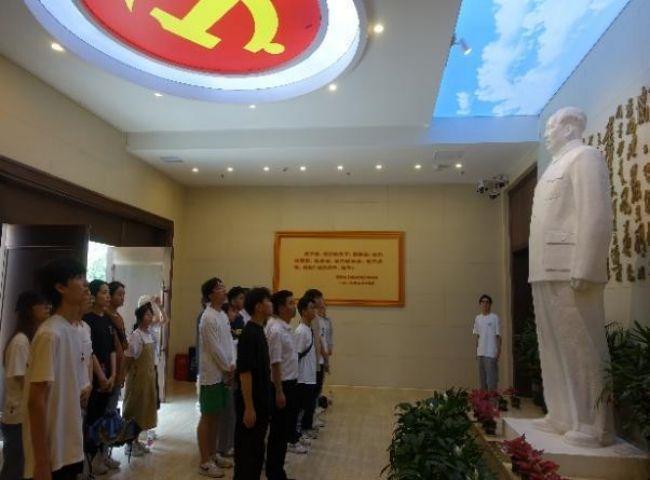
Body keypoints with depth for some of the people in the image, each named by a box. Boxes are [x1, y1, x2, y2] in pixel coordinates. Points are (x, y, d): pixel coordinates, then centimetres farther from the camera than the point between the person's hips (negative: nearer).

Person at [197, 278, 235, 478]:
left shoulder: (223, 315, 10)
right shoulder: (208, 317, -18)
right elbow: (215, 348, -19)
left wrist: (232, 365, -2)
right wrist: (228, 368, -10)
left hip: (223, 373, 8)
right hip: (212, 374, -8)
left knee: (216, 416, 17)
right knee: (207, 417, 2)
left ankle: (213, 454, 29)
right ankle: (205, 462, 11)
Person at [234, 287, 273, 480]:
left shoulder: (259, 331, 9)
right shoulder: (249, 333, -20)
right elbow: (244, 372, -23)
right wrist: (248, 407, -22)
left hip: (261, 401, 9)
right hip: (251, 403, -9)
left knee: (257, 450, 18)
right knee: (246, 451, 3)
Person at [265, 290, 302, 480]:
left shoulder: (286, 328, 9)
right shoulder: (276, 330, -21)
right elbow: (275, 363, -22)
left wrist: (290, 386, 19)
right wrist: (279, 392, -21)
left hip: (290, 383, 10)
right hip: (282, 385, -10)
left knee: (286, 429, 18)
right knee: (279, 431, 4)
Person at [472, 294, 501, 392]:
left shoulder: (494, 318, -5)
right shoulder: (478, 318, 10)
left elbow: (498, 336, -4)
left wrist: (498, 351, -9)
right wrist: (476, 350, 12)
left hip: (491, 353, -6)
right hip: (480, 353, 6)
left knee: (491, 378, -5)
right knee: (482, 378, 13)